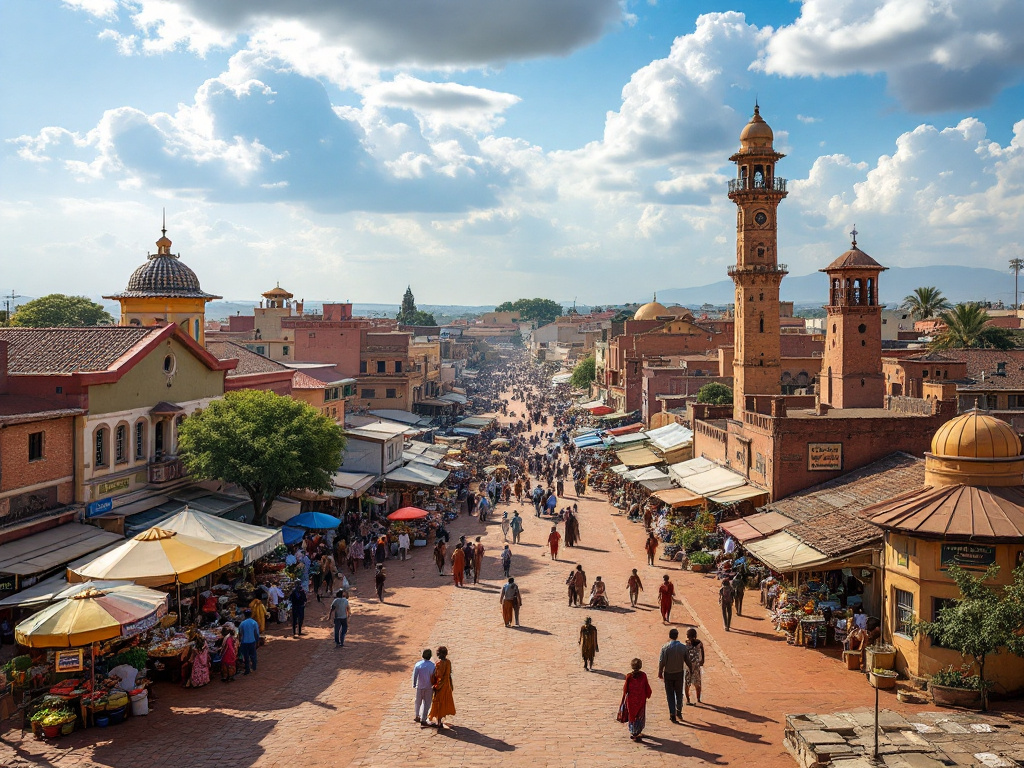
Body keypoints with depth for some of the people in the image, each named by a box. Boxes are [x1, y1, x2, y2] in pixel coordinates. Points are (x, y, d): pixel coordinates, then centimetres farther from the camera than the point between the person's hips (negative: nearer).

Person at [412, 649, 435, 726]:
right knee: (426, 704, 5)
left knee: (418, 702, 21)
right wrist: (434, 686, 3)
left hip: (419, 686, 3)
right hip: (429, 687, -2)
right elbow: (433, 677, -12)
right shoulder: (432, 665, -14)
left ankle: (417, 716, 37)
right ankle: (423, 720, 4)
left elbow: (414, 675, -3)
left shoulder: (418, 664, -8)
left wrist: (414, 685, 12)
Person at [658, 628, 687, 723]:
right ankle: (678, 712, 25)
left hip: (668, 673, -2)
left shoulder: (665, 647, -16)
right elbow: (687, 661, -2)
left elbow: (661, 661, -13)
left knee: (670, 694, 10)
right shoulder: (683, 647, -10)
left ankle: (672, 714, 9)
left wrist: (660, 672, 1)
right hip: (679, 673, 2)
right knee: (679, 693, 19)